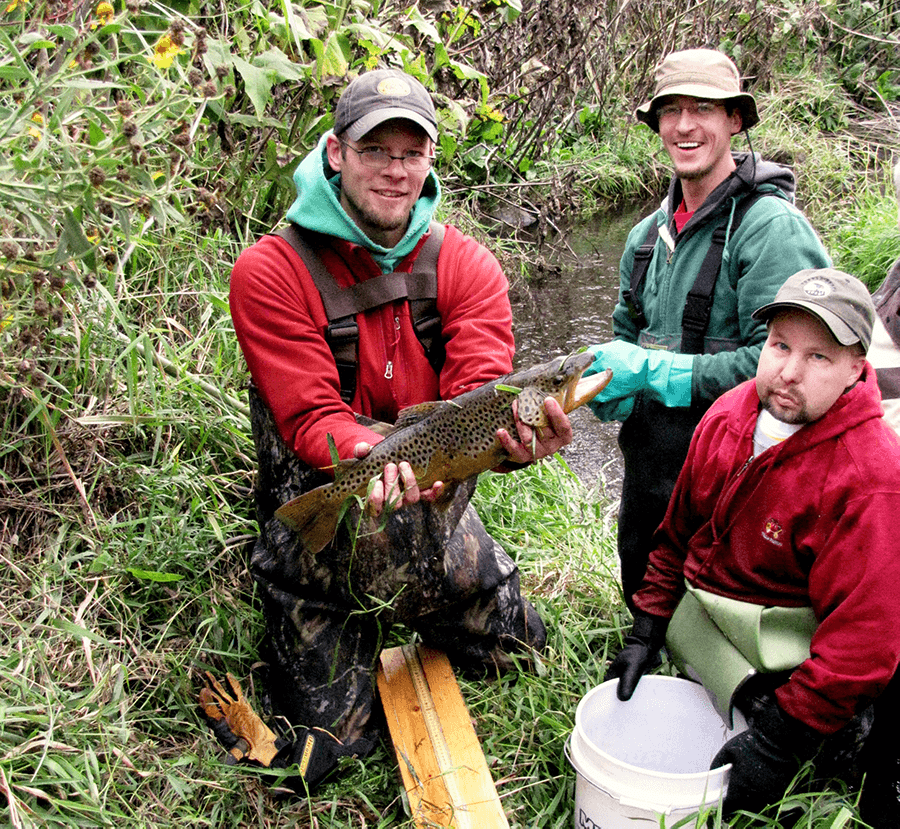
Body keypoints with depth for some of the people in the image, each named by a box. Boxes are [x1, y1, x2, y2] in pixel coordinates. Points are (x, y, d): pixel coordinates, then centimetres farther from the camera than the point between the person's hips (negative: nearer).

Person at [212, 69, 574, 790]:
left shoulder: (467, 266, -6)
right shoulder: (271, 272, -16)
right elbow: (311, 418, -23)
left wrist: (515, 438, -42)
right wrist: (377, 455, -45)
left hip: (438, 508, 4)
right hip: (319, 527, -3)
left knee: (523, 651, 19)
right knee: (320, 754, 0)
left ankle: (412, 606, 41)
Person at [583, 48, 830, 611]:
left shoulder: (773, 227, -17)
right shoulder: (648, 234, 8)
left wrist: (652, 370, -23)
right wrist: (608, 386, -8)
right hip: (648, 464, 7)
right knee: (643, 598, 25)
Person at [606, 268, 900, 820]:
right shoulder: (728, 415, -3)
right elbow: (678, 531, 9)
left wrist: (780, 741, -25)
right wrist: (647, 631, 7)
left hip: (789, 634, -5)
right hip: (700, 605, 5)